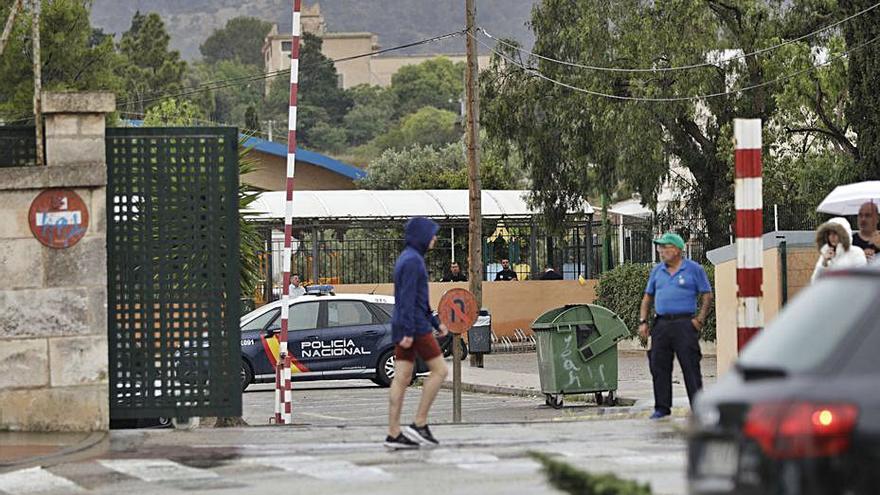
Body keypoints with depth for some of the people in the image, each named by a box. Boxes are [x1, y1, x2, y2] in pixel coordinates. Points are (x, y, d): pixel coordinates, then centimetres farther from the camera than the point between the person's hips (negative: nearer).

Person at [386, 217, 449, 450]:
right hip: (415, 326, -9)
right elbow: (407, 298, -20)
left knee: (402, 379, 5)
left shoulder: (408, 259, 18)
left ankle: (394, 434, 1)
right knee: (439, 370, -3)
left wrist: (436, 323, 25)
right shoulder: (412, 260, -13)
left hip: (403, 327, 9)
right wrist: (408, 332, -24)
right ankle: (419, 424, -5)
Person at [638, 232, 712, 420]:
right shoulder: (657, 271, 15)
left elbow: (707, 295, 2)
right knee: (659, 367, 5)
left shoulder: (694, 269, 2)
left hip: (685, 324, -5)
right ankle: (662, 408, 12)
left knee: (690, 366, -6)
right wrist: (643, 322, 9)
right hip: (661, 325, 5)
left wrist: (700, 319, -7)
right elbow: (647, 297, 19)